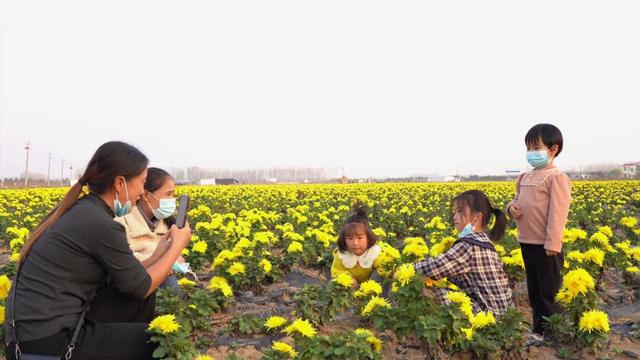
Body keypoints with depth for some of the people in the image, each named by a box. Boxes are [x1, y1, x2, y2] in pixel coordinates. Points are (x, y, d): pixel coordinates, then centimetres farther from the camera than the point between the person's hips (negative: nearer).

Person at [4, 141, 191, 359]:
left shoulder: (80, 209, 7)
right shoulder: (101, 225, -20)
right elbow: (142, 287, -8)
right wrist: (178, 244, 3)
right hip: (46, 342, -9)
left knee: (143, 299, 11)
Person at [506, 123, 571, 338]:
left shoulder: (556, 177, -13)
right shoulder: (524, 178, 12)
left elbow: (557, 212, -19)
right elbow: (517, 201, 21)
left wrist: (553, 242, -23)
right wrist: (511, 208, -4)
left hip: (546, 245, -8)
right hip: (527, 243, 8)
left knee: (550, 292, 3)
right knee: (534, 291, 18)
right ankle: (538, 330, 31)